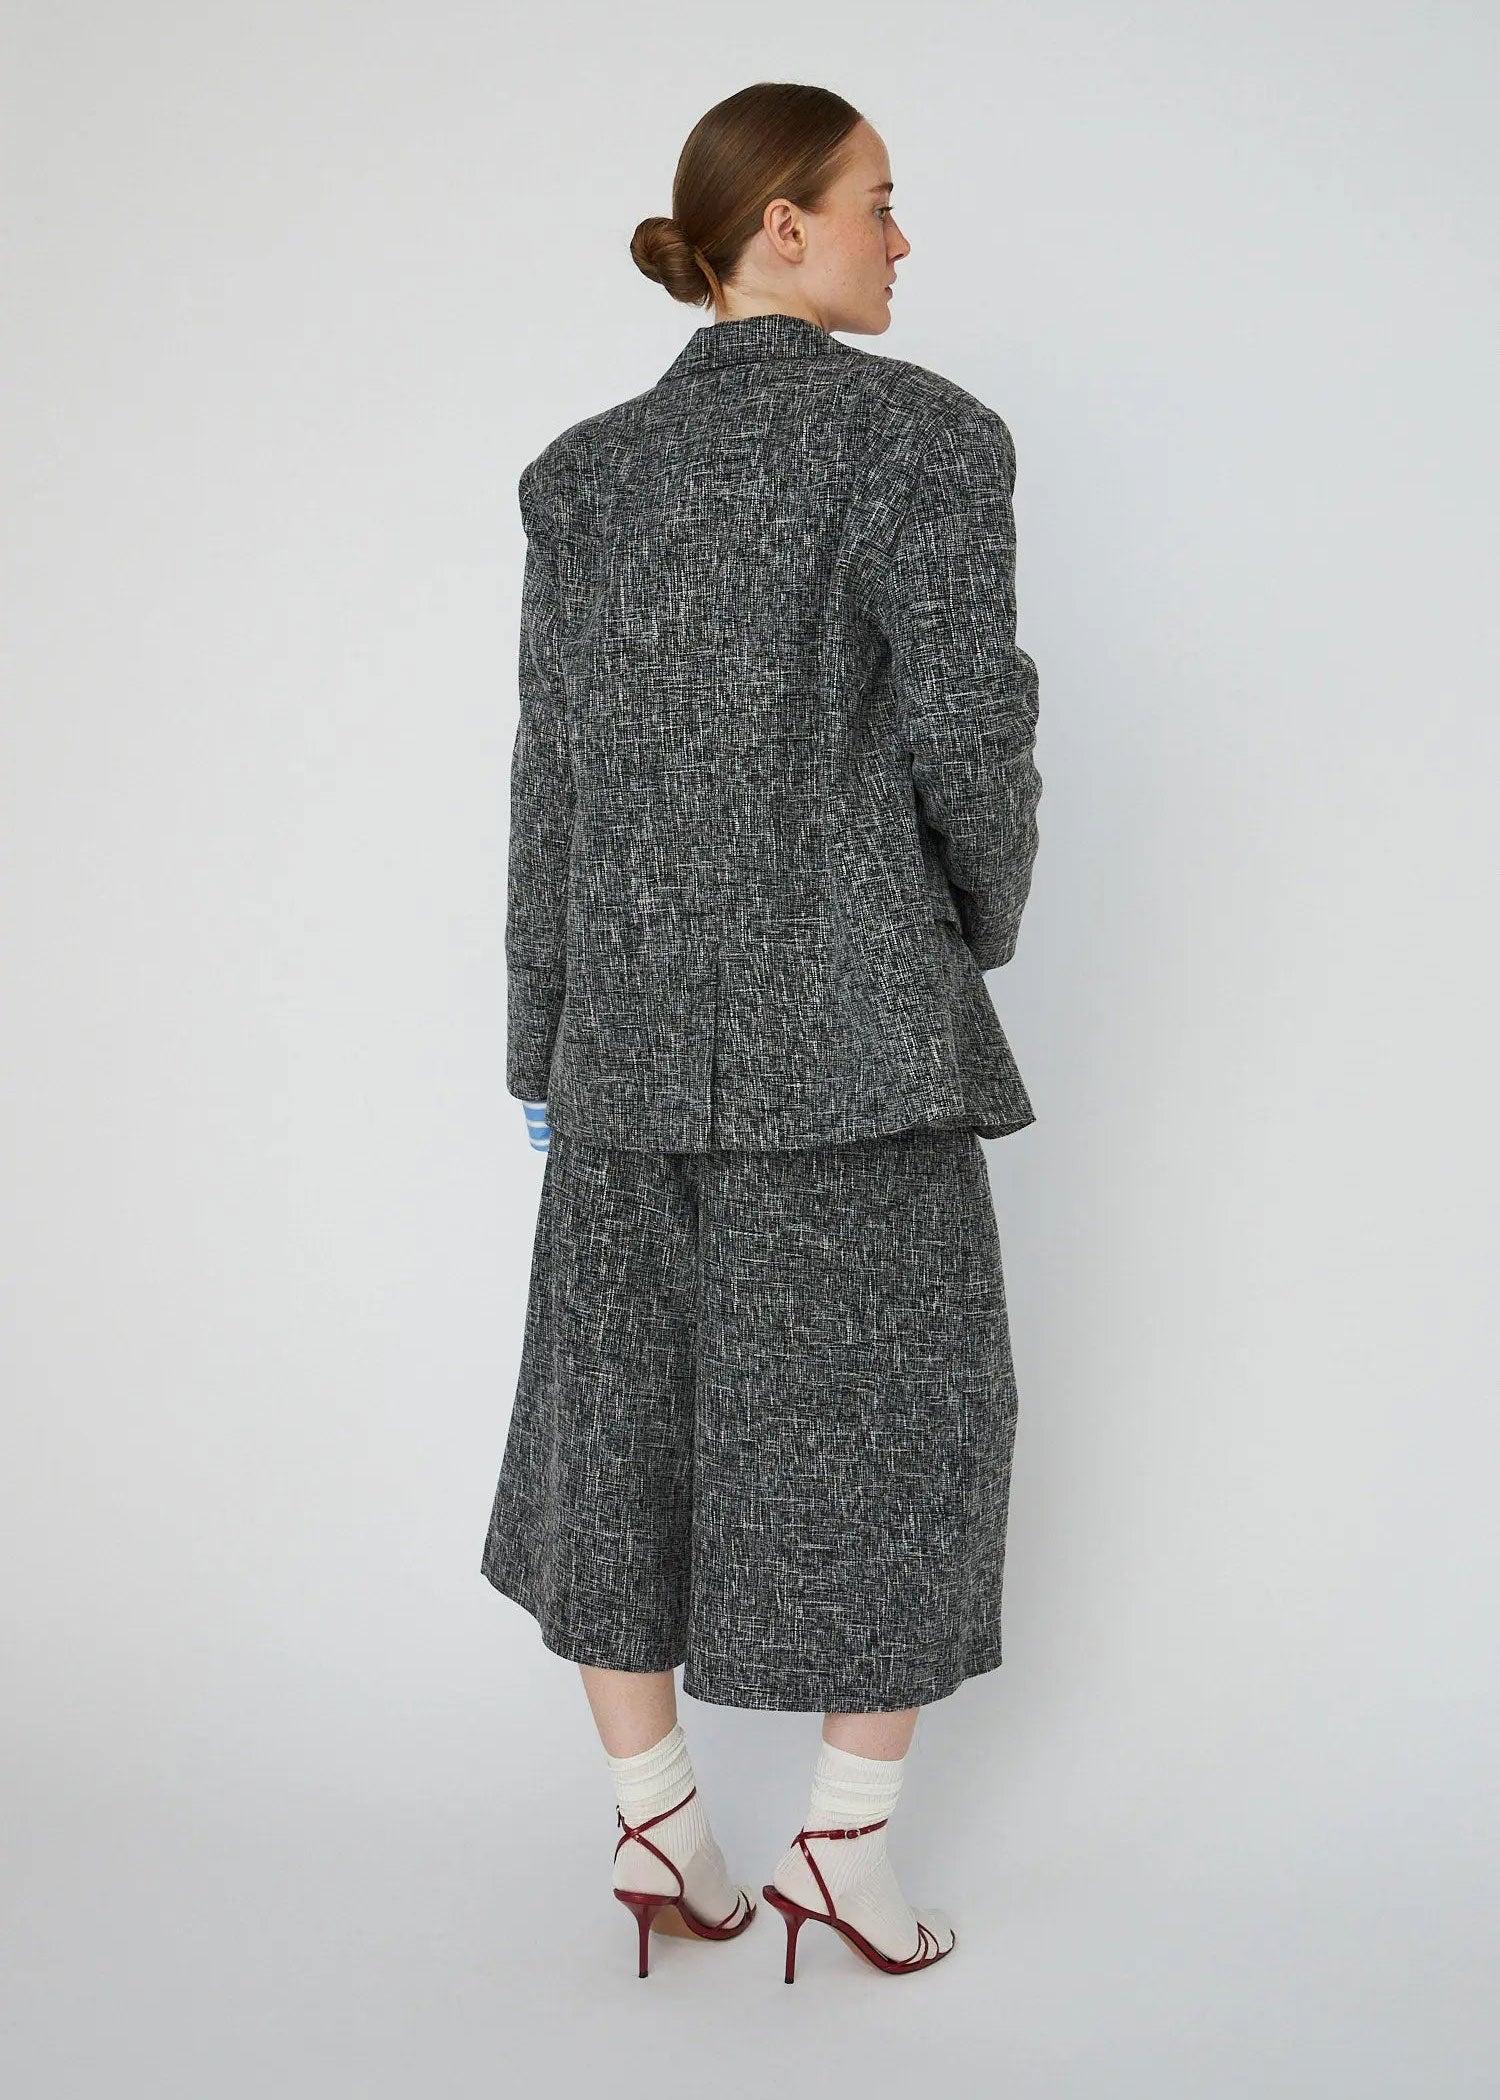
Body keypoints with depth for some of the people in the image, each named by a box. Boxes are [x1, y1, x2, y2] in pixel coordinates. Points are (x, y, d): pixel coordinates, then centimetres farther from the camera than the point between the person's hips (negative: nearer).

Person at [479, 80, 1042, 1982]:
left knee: (618, 1414, 15)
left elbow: (551, 776, 6)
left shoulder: (585, 470, 8)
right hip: (849, 1019, -4)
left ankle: (655, 1826, 23)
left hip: (634, 1023, 5)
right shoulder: (919, 431, -6)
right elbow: (969, 732, -11)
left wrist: (544, 1044, 11)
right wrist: (981, 930, 8)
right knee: (897, 1418, 10)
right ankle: (846, 1842, 17)